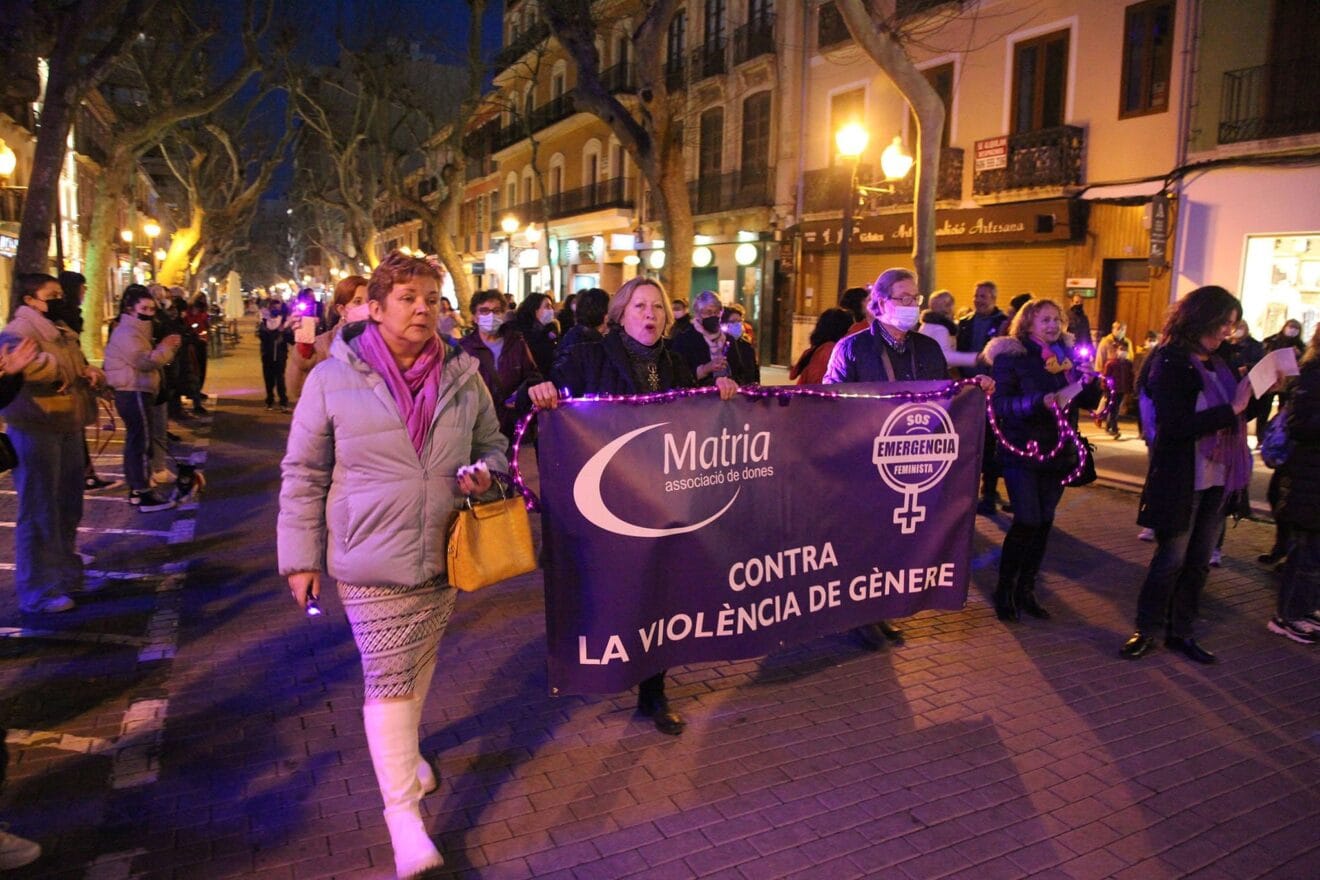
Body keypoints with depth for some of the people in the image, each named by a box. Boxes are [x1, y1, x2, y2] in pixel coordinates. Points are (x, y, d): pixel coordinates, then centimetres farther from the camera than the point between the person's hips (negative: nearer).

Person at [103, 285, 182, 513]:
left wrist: (165, 347, 7)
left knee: (135, 442, 14)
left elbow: (148, 358, 20)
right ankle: (144, 495, -10)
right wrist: (166, 347, -17)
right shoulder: (127, 332, -15)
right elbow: (145, 361, -25)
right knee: (141, 442, -11)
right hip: (134, 394, -11)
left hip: (135, 393, 11)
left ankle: (135, 490, 22)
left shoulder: (135, 330, 19)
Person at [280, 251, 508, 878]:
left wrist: (484, 473, -10)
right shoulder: (333, 378, -6)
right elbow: (303, 475, -1)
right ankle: (403, 813, 7)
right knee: (388, 676, -4)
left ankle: (402, 750, 47)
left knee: (419, 664, 20)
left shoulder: (462, 377, 1)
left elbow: (493, 445, 13)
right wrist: (300, 557, -2)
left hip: (442, 554, 4)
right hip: (368, 558, -4)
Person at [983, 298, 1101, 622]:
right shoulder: (1011, 356, -8)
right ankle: (1004, 590, 9)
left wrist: (1089, 380, -10)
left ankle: (1026, 590, 21)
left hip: (1057, 450, 6)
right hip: (1022, 450, -6)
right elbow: (1001, 404, -17)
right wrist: (1043, 401, -31)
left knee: (1044, 521, 8)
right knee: (1027, 521, -8)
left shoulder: (1068, 354, 9)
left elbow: (1089, 402, 10)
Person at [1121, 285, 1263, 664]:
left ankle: (1180, 631, 25)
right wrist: (1232, 408, -24)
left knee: (1198, 561, 13)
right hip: (1179, 480, -7)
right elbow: (1176, 425, -24)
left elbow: (1241, 414, 15)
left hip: (1216, 480, 7)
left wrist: (1260, 392, -1)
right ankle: (1147, 630, 18)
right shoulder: (1169, 363, -13)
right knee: (1171, 559, 2)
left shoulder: (1218, 363, 9)